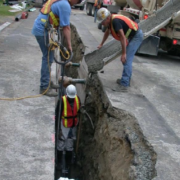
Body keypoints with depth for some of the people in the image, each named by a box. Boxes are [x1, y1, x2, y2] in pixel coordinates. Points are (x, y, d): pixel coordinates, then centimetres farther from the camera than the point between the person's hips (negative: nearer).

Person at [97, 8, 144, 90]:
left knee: (126, 59, -15)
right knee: (126, 59, 15)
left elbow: (122, 37, -29)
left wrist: (124, 53, -29)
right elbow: (107, 32, 24)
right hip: (132, 36, 10)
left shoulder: (115, 21, -26)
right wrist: (101, 44, 31)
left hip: (136, 36, -10)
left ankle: (124, 84, -15)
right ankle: (126, 80, 25)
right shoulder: (111, 21, 4)